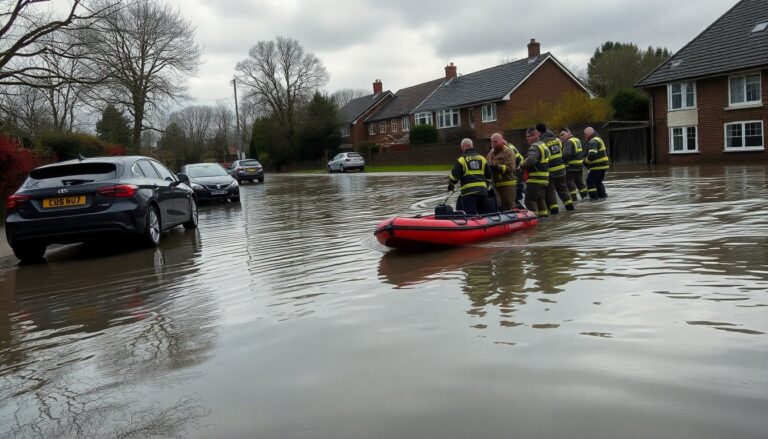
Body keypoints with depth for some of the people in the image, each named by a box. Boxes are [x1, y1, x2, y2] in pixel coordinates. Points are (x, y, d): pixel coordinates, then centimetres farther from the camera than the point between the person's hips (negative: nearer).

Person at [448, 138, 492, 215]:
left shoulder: (462, 159, -2)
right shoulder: (482, 158, 15)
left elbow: (454, 175, -7)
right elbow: (489, 175, 17)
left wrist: (451, 184, 10)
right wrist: (486, 185, 31)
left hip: (468, 191, -6)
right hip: (482, 191, 6)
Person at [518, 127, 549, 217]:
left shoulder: (535, 147, -14)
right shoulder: (543, 145, 20)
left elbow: (531, 160, -30)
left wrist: (522, 164, -12)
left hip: (535, 179, -10)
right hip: (544, 179, 10)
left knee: (530, 200, -6)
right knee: (540, 199, 21)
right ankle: (544, 215, 27)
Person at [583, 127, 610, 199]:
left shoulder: (593, 142, -18)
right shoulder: (598, 139, 17)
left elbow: (592, 155, -32)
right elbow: (606, 152, 26)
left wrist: (586, 161, -16)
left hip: (598, 166, -10)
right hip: (603, 165, 10)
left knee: (590, 180, -1)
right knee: (598, 181, 22)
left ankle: (594, 196, -4)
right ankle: (602, 195, 23)